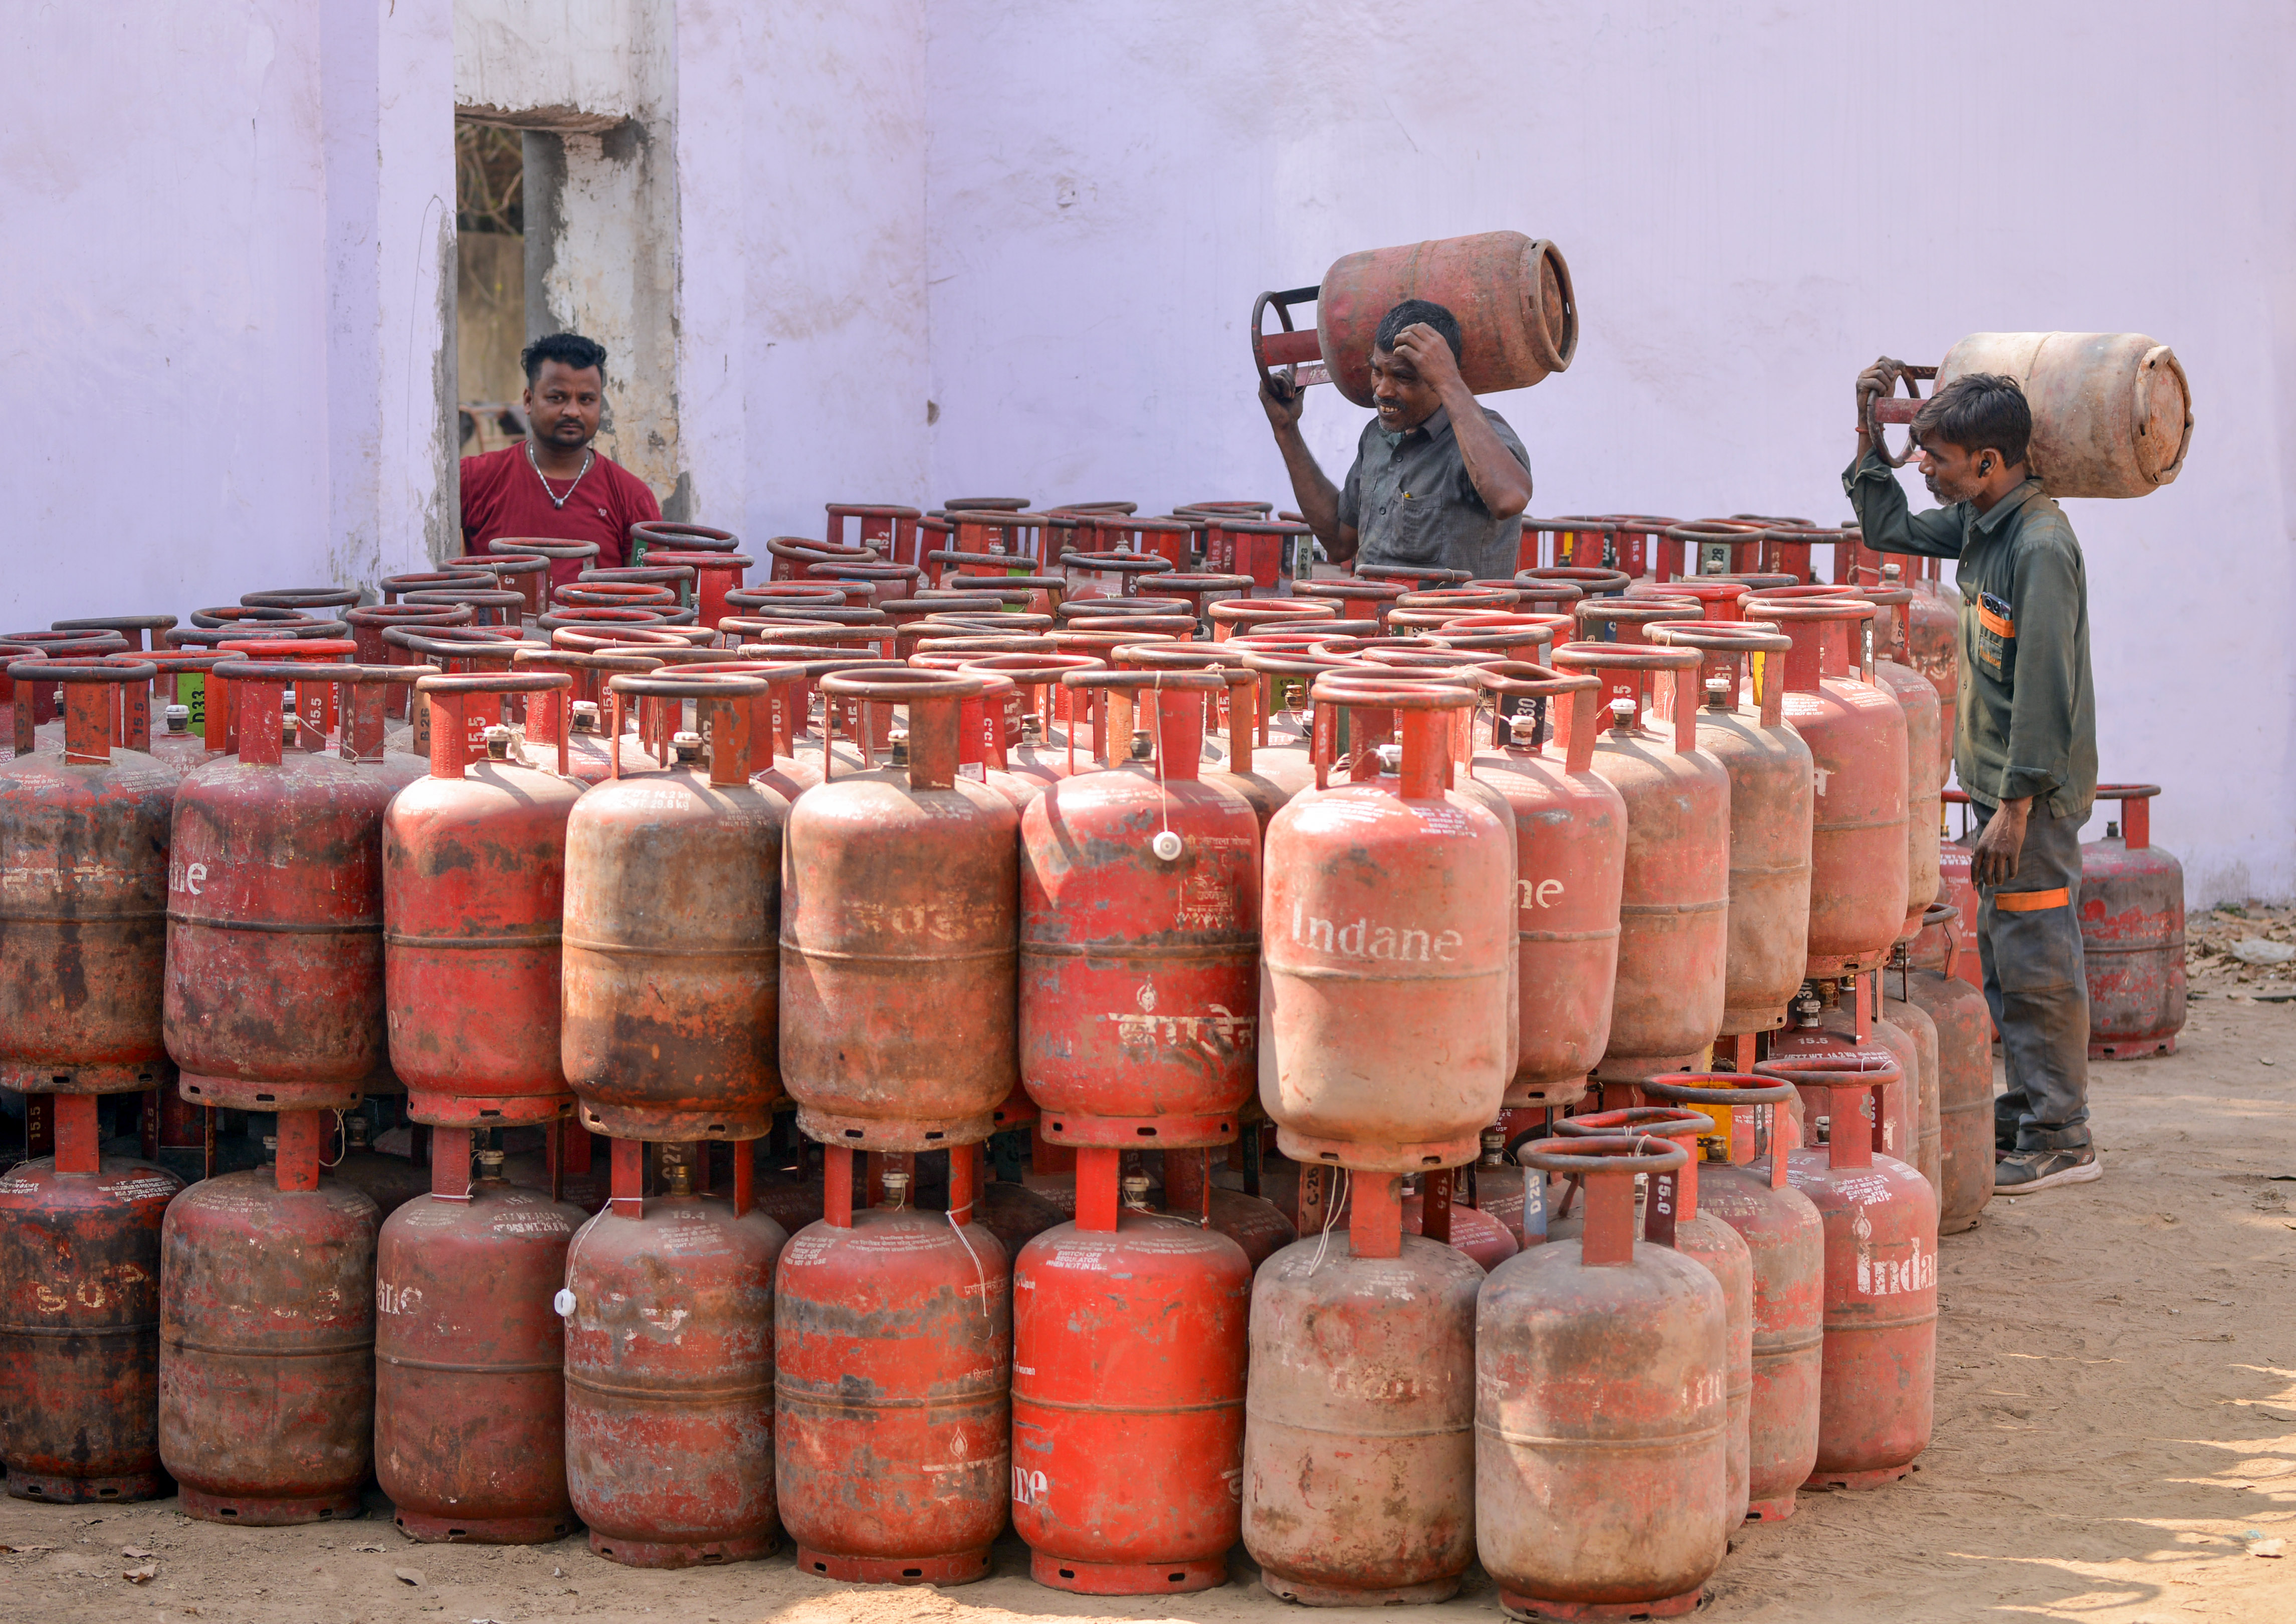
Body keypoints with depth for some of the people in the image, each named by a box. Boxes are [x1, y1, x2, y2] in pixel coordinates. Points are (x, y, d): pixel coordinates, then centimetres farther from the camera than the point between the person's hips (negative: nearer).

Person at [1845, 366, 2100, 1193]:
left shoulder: (2041, 548, -21)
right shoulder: (1979, 524, 7)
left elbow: (2046, 689, -23)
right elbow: (1891, 530, 25)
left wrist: (2016, 807, -23)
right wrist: (1869, 433, 14)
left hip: (2035, 791, -10)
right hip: (1998, 782, 10)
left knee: (2036, 964, -5)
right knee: (2002, 960, 14)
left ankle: (2061, 1139, 0)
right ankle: (2025, 1116, 23)